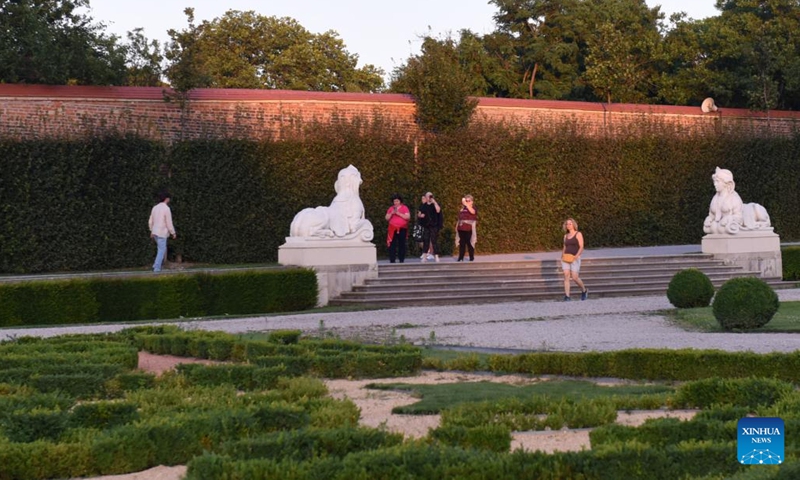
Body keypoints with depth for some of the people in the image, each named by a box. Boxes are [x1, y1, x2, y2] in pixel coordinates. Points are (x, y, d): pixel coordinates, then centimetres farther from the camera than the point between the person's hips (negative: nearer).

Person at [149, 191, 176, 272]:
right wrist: (173, 233, -5)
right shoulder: (166, 209, -16)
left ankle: (156, 266, 13)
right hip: (162, 233, -8)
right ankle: (157, 268, -2)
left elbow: (151, 221, 14)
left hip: (155, 232, 8)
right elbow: (169, 223, -16)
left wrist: (151, 231, 24)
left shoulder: (155, 208, 7)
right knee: (161, 250, 0)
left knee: (163, 249, 19)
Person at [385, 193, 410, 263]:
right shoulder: (391, 208, 14)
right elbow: (387, 218, 11)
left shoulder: (404, 208, 4)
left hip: (402, 229, -2)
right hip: (393, 229, 2)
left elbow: (408, 217, -7)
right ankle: (392, 260, -8)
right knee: (392, 244, -7)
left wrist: (399, 213, -14)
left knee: (402, 244, -1)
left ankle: (401, 259, 3)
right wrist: (391, 213, -6)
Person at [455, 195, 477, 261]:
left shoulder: (473, 208, -2)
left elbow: (472, 211, -27)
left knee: (470, 243, -3)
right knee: (462, 243, 6)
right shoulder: (463, 208, 16)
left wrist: (466, 204, -30)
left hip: (469, 229, -6)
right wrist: (457, 225, 14)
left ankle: (471, 258, 4)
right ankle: (461, 257, 10)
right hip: (461, 228, 6)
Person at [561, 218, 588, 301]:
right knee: (566, 276, -9)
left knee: (574, 277, -8)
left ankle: (584, 290, 19)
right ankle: (567, 296, -12)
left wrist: (576, 256, -19)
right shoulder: (566, 236, 16)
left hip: (575, 258, -5)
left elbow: (581, 247, -7)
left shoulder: (578, 234, -1)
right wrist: (562, 256, 3)